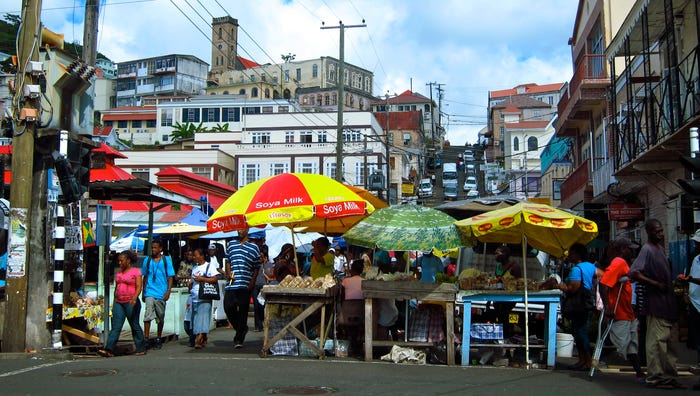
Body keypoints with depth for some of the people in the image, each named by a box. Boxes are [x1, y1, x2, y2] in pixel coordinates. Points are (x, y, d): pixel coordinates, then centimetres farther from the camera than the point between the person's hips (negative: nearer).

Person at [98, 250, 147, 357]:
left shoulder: (136, 271, -2)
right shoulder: (119, 272, 16)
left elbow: (139, 287, -10)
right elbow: (116, 287, 21)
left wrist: (134, 298, -25)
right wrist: (114, 302, 19)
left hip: (131, 303, -5)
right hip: (118, 303, 5)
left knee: (135, 326, 2)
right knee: (115, 327, -3)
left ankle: (141, 349, 12)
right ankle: (109, 350, -11)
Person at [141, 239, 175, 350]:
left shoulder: (166, 260, 4)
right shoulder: (147, 260, 9)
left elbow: (170, 277, 3)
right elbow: (145, 277, 16)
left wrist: (168, 291, -8)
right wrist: (143, 292, 15)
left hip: (162, 294, 0)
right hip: (149, 292, 0)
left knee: (160, 318, 9)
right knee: (148, 315, -15)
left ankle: (158, 339, 21)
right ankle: (146, 338, -16)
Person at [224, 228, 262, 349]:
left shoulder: (254, 247, 6)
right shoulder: (231, 244, 15)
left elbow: (256, 268, 7)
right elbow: (228, 261, 19)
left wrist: (252, 282, -4)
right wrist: (228, 273, 0)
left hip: (245, 285, -3)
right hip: (231, 284, 3)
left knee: (243, 311, -1)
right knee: (228, 307, -5)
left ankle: (239, 339, 7)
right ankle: (241, 328, 21)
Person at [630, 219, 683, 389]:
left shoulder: (661, 248, 14)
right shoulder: (647, 250, -13)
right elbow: (633, 273, -24)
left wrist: (672, 283, 11)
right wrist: (656, 284, -19)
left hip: (667, 300, 9)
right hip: (655, 300, -9)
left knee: (665, 340, 14)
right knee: (657, 340, -7)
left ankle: (669, 376, 21)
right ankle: (655, 377, -1)